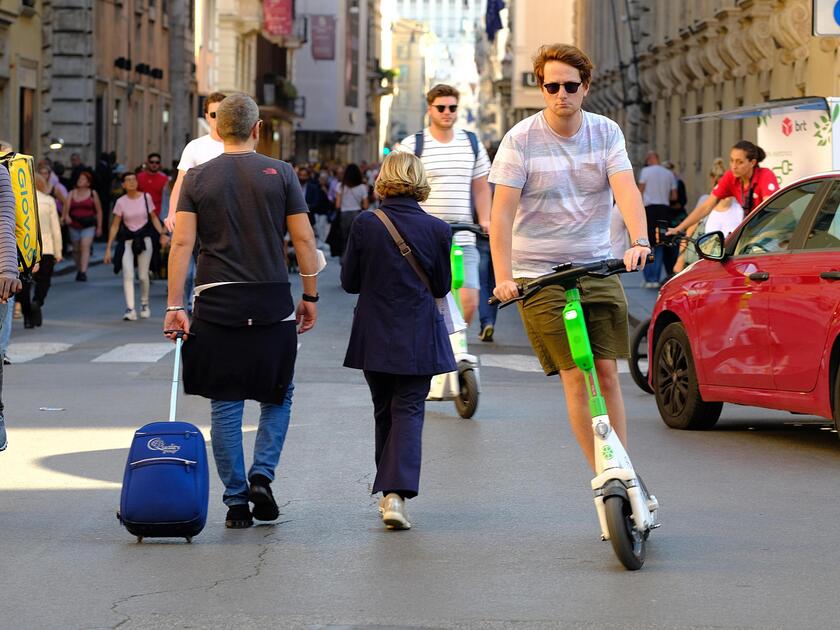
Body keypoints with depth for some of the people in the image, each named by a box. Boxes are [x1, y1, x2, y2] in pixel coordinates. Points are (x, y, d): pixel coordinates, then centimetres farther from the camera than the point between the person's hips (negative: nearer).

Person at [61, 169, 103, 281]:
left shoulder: (93, 194, 2)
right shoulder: (72, 193, 7)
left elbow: (99, 211, 7)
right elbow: (66, 207, -5)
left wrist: (99, 227, 6)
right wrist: (66, 216, -27)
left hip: (89, 226, -3)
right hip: (74, 225, 3)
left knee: (85, 246, -18)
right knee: (76, 249, 12)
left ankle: (83, 272, -25)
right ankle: (79, 270, 31)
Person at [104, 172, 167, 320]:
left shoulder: (146, 197, -1)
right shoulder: (121, 202, -3)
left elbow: (154, 217, 8)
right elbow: (115, 226, 0)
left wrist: (162, 233, -8)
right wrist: (108, 248, -3)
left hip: (144, 239, 1)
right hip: (128, 241, -1)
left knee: (143, 276, 5)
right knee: (128, 275, -14)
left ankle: (144, 304, 29)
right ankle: (130, 309, -18)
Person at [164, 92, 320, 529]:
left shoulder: (197, 177, 3)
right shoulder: (280, 174, 1)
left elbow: (182, 243, -4)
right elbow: (304, 239, -1)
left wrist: (175, 306, -2)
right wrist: (310, 296, 8)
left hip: (216, 304, 1)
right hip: (272, 303, -1)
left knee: (224, 404, 7)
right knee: (277, 397, 15)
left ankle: (237, 501, 7)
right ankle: (261, 475, -4)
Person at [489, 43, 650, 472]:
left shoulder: (606, 133, 1)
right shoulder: (521, 140, -6)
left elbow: (626, 191, -13)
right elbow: (502, 214, -10)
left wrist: (639, 241, -32)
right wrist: (503, 277, -21)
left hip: (597, 268, 3)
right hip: (539, 275, -2)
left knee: (607, 374, 0)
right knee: (577, 379, -8)